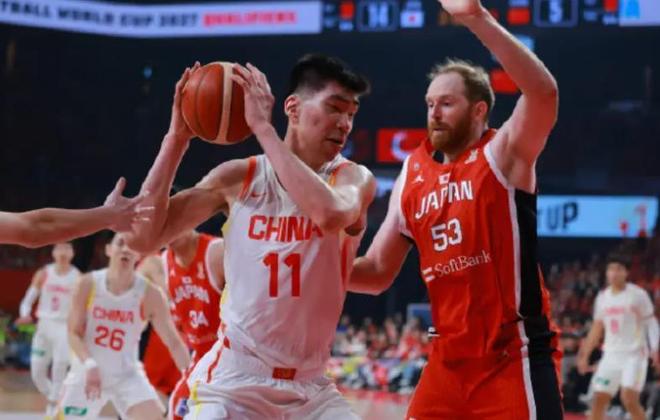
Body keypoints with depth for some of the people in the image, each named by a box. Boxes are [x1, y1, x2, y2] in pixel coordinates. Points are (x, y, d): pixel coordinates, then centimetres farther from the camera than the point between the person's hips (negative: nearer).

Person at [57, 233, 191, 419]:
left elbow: (174, 342, -11)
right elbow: (74, 333, -8)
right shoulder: (88, 284, -12)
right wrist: (89, 364, -26)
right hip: (86, 371, 1)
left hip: (127, 375, -1)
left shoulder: (150, 294, -14)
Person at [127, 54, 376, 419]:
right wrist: (177, 138, -11)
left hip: (309, 386, 1)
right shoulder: (239, 178, -1)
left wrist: (263, 127, -26)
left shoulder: (354, 178, -3)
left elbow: (331, 214, -30)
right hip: (235, 379, -1)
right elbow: (145, 237, -6)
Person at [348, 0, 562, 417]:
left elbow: (544, 92, -27)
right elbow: (378, 272, 15)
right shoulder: (412, 173, 10)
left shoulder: (504, 154, -6)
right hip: (449, 360, 6)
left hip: (514, 358, -6)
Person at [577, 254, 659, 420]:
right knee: (599, 399, 1)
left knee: (629, 399, -17)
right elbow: (597, 328, 19)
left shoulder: (638, 294, -6)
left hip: (634, 354, -5)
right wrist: (585, 355, 17)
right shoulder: (602, 297, 10)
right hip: (611, 355, 6)